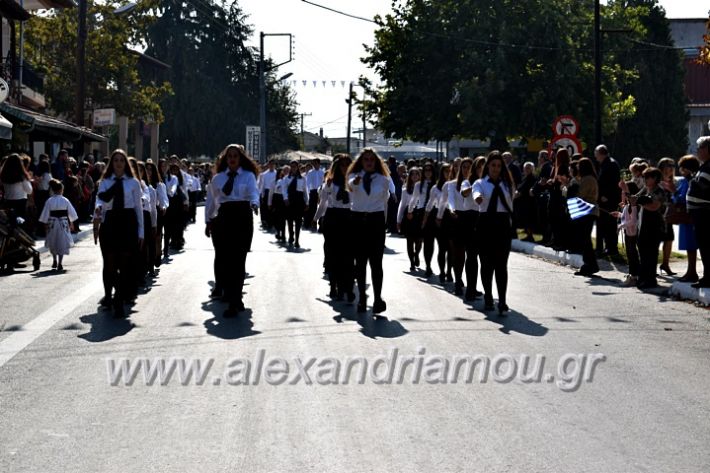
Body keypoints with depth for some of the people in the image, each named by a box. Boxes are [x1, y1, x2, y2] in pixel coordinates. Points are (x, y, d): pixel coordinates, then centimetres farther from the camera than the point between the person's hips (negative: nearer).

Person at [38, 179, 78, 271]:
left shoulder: (49, 201, -7)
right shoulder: (65, 201, -7)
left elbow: (45, 215, -4)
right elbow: (71, 213, -1)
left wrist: (46, 225, 6)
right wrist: (71, 222, 13)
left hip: (52, 224, 1)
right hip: (63, 224, -1)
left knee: (53, 244, 19)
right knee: (62, 244, 4)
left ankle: (54, 261, 29)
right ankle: (60, 264, -2)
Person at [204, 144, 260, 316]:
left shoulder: (248, 176, 3)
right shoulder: (218, 178, 13)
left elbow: (253, 192, -15)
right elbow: (212, 200, 18)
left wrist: (254, 203, -36)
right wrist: (208, 221, 17)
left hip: (243, 218, -3)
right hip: (223, 218, 3)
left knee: (238, 259, -2)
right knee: (222, 258, -1)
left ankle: (234, 302, 6)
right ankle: (234, 299, 13)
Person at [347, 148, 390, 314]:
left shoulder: (383, 180, 4)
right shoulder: (354, 176, 1)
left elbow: (384, 202, 13)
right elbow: (351, 184, -24)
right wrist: (355, 182, -47)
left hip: (376, 220, -1)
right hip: (358, 219, 1)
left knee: (376, 261, -8)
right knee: (360, 261, 5)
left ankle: (378, 298, -12)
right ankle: (362, 297, 11)